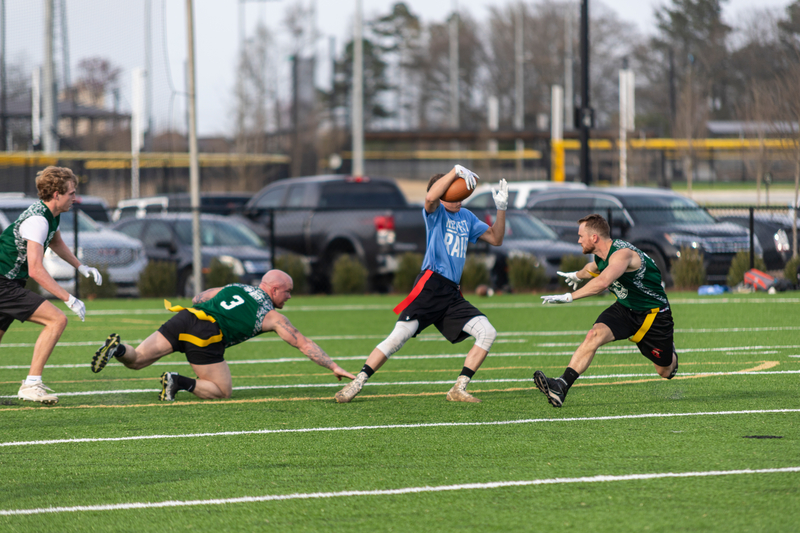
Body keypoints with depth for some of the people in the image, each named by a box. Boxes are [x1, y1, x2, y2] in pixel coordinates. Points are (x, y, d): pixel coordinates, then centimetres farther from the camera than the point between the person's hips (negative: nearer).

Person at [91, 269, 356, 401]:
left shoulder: (233, 288, 28)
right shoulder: (272, 316, 14)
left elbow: (198, 298, 32)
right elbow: (303, 343, 16)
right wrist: (334, 367, 21)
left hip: (184, 317, 5)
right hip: (206, 336, -5)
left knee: (136, 360, 8)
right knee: (222, 391, 6)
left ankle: (118, 348, -24)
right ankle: (179, 383, -15)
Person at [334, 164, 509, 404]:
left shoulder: (466, 217, 21)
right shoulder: (436, 213, 2)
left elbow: (496, 239, 22)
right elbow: (431, 198, -23)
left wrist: (501, 208, 10)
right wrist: (456, 171, -24)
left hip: (452, 293, 6)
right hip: (430, 285, -6)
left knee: (487, 333, -8)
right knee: (398, 337, -15)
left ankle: (459, 389, -5)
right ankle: (356, 384, -8)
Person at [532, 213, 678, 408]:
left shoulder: (621, 254, -32)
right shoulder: (601, 256, -3)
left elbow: (603, 282, -52)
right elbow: (593, 268, 25)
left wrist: (569, 297, -53)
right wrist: (578, 275, 46)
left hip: (654, 313, -6)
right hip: (624, 308, 6)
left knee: (665, 371, 8)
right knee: (594, 335, -24)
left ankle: (671, 353, 46)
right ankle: (561, 386, -33)